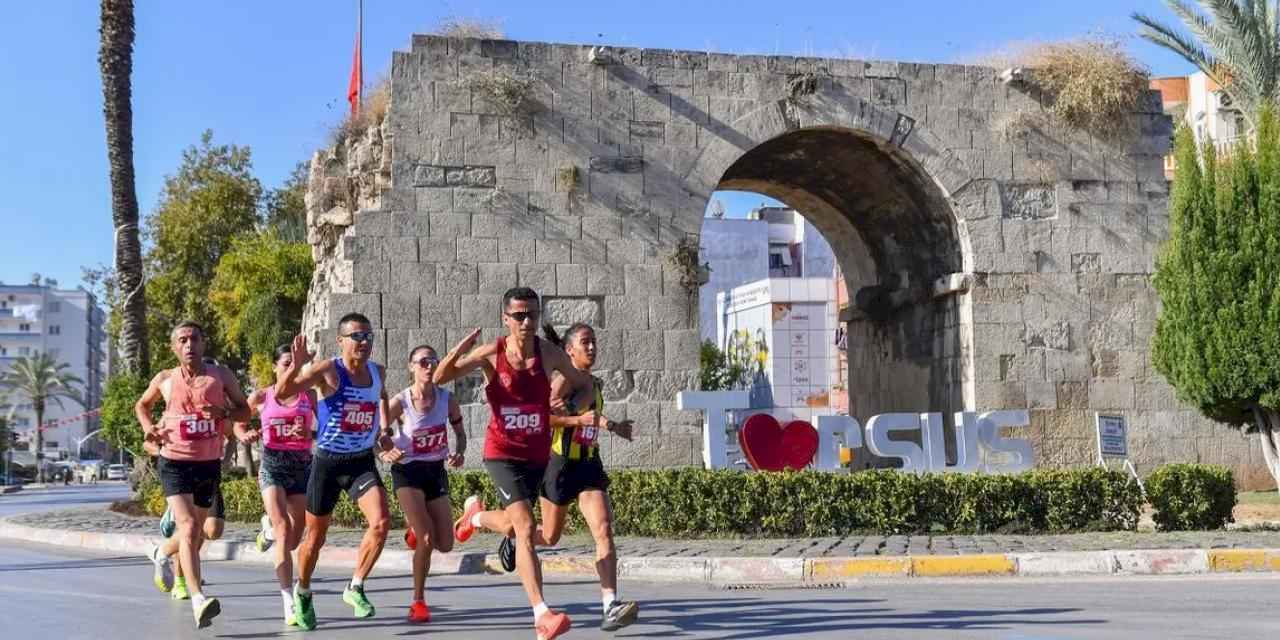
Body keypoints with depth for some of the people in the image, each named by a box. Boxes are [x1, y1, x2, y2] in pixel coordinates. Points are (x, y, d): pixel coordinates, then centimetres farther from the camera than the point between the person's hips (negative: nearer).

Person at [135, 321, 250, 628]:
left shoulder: (221, 375, -1)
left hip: (209, 463, 3)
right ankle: (198, 600, -27)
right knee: (188, 527, -19)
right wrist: (149, 427, 1)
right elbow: (141, 405, 20)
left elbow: (245, 410, 6)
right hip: (175, 462, -3)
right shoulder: (165, 379, 1)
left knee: (196, 529, 18)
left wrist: (224, 413, -15)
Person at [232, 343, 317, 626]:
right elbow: (239, 422, 18)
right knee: (284, 531, -19)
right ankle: (289, 604, -20)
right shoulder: (261, 397, 4)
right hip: (272, 466, -2)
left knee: (294, 539, 9)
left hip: (302, 465, 2)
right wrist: (245, 435, -3)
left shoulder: (309, 395, 5)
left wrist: (307, 433, -18)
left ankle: (269, 526, 48)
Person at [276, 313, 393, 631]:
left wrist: (383, 432, 15)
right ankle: (302, 593, 36)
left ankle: (355, 587, 0)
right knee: (316, 535, 10)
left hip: (362, 461, 3)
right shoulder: (328, 371, -15)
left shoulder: (378, 371, 2)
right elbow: (282, 393, -26)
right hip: (328, 462, -3)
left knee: (381, 521, -18)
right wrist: (297, 364, -43)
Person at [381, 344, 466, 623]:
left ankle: (415, 530, 39)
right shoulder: (400, 402, -15)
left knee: (445, 545, 3)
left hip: (436, 471, 4)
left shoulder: (447, 399, -6)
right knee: (426, 540, -14)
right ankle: (418, 602, 5)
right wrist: (386, 454, -30)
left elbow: (460, 432, 8)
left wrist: (459, 453, -12)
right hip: (408, 472, -4)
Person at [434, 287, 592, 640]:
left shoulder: (550, 354, -8)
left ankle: (475, 515, 54)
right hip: (502, 454, -4)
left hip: (537, 455, 4)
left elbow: (584, 385, 9)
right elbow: (439, 379, -11)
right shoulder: (491, 353, -12)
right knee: (526, 528, -19)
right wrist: (458, 352, -29)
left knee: (513, 526, 19)